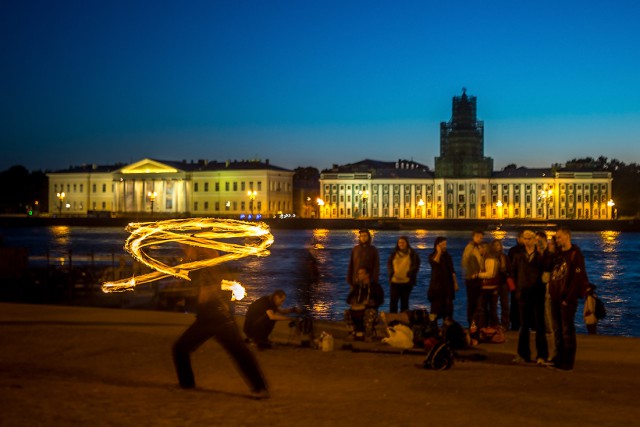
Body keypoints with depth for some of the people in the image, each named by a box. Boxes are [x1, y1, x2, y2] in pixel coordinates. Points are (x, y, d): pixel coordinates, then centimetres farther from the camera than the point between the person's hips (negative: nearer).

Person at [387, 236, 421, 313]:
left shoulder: (412, 254, 2)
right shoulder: (394, 253, 10)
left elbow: (416, 265, 1)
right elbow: (389, 264, 14)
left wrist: (410, 273, -13)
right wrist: (391, 272, -3)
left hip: (407, 281, -2)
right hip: (395, 281, 2)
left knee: (404, 301, 7)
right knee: (393, 301, -3)